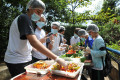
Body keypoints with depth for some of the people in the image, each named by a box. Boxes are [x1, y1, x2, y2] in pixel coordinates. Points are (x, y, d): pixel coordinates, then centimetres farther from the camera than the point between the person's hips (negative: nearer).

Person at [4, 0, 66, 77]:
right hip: (17, 62, -9)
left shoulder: (27, 20, 13)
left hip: (24, 59, 9)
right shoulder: (24, 18, -18)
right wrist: (56, 58, -35)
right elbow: (34, 42, -32)